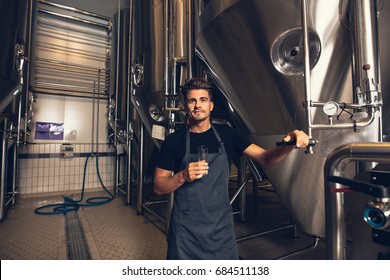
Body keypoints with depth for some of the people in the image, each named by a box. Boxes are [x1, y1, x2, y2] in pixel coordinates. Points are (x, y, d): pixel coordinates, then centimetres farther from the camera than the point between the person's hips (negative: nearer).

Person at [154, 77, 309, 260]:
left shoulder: (226, 134, 0)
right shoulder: (174, 141, -6)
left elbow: (265, 158, -5)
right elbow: (158, 187, -4)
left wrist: (290, 143, -23)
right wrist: (183, 176, -22)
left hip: (221, 227, 2)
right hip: (186, 229, -1)